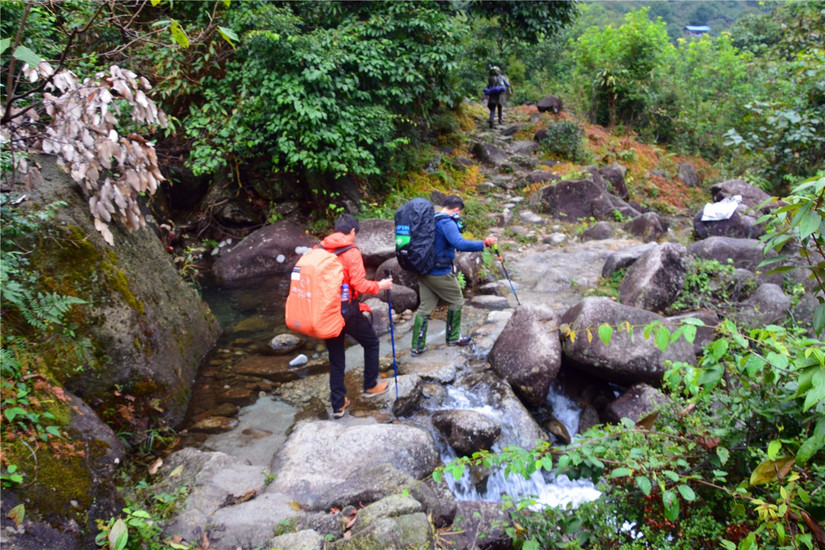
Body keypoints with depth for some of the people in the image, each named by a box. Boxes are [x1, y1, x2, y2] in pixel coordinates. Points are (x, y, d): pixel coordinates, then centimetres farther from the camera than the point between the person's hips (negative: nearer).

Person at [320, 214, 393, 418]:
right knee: (371, 343, 21)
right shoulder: (351, 252, -12)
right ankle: (370, 386, 31)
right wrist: (379, 286, 0)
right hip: (347, 311, -5)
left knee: (336, 359, 16)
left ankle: (338, 404, 21)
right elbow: (359, 285, -16)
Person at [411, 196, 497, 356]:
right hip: (440, 272, -8)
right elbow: (460, 244, -31)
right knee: (456, 301, 13)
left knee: (425, 307, 11)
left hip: (423, 271, 8)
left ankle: (417, 346, 11)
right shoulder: (447, 223, -17)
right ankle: (453, 337, 26)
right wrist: (484, 244, -28)